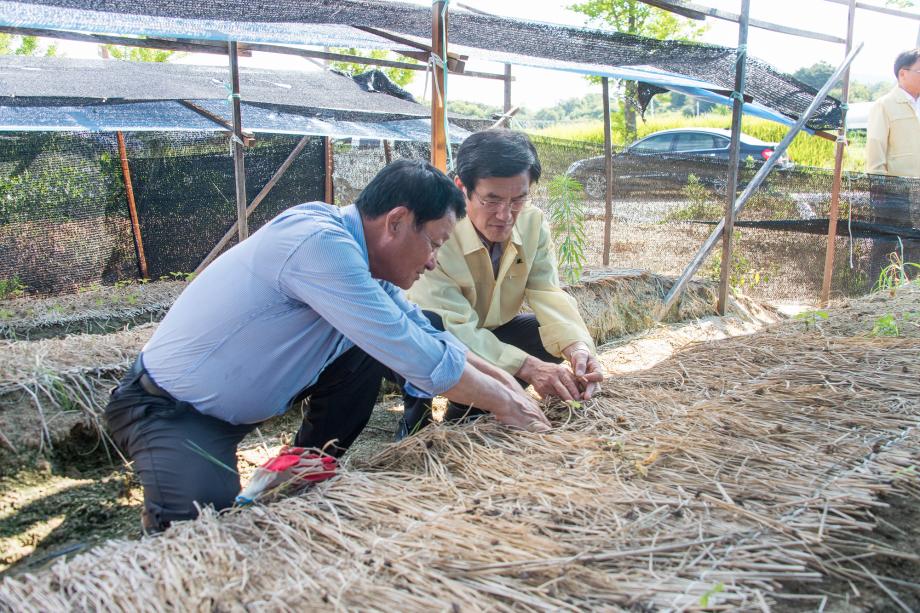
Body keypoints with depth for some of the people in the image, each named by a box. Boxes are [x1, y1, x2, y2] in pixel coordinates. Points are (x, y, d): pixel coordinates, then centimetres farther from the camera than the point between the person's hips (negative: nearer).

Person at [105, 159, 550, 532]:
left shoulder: (353, 250, -2)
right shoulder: (318, 242, -31)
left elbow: (423, 332, 9)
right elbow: (417, 356, -29)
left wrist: (500, 377, 3)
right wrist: (504, 403, -16)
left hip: (240, 397, 9)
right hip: (168, 409, -8)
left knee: (368, 352, -1)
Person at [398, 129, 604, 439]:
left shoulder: (533, 224, -13)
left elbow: (549, 294, -20)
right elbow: (452, 326, -36)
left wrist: (578, 346, -41)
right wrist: (526, 366, -46)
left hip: (490, 333, 6)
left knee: (558, 338, -13)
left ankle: (468, 411, 5)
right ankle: (415, 418, -8)